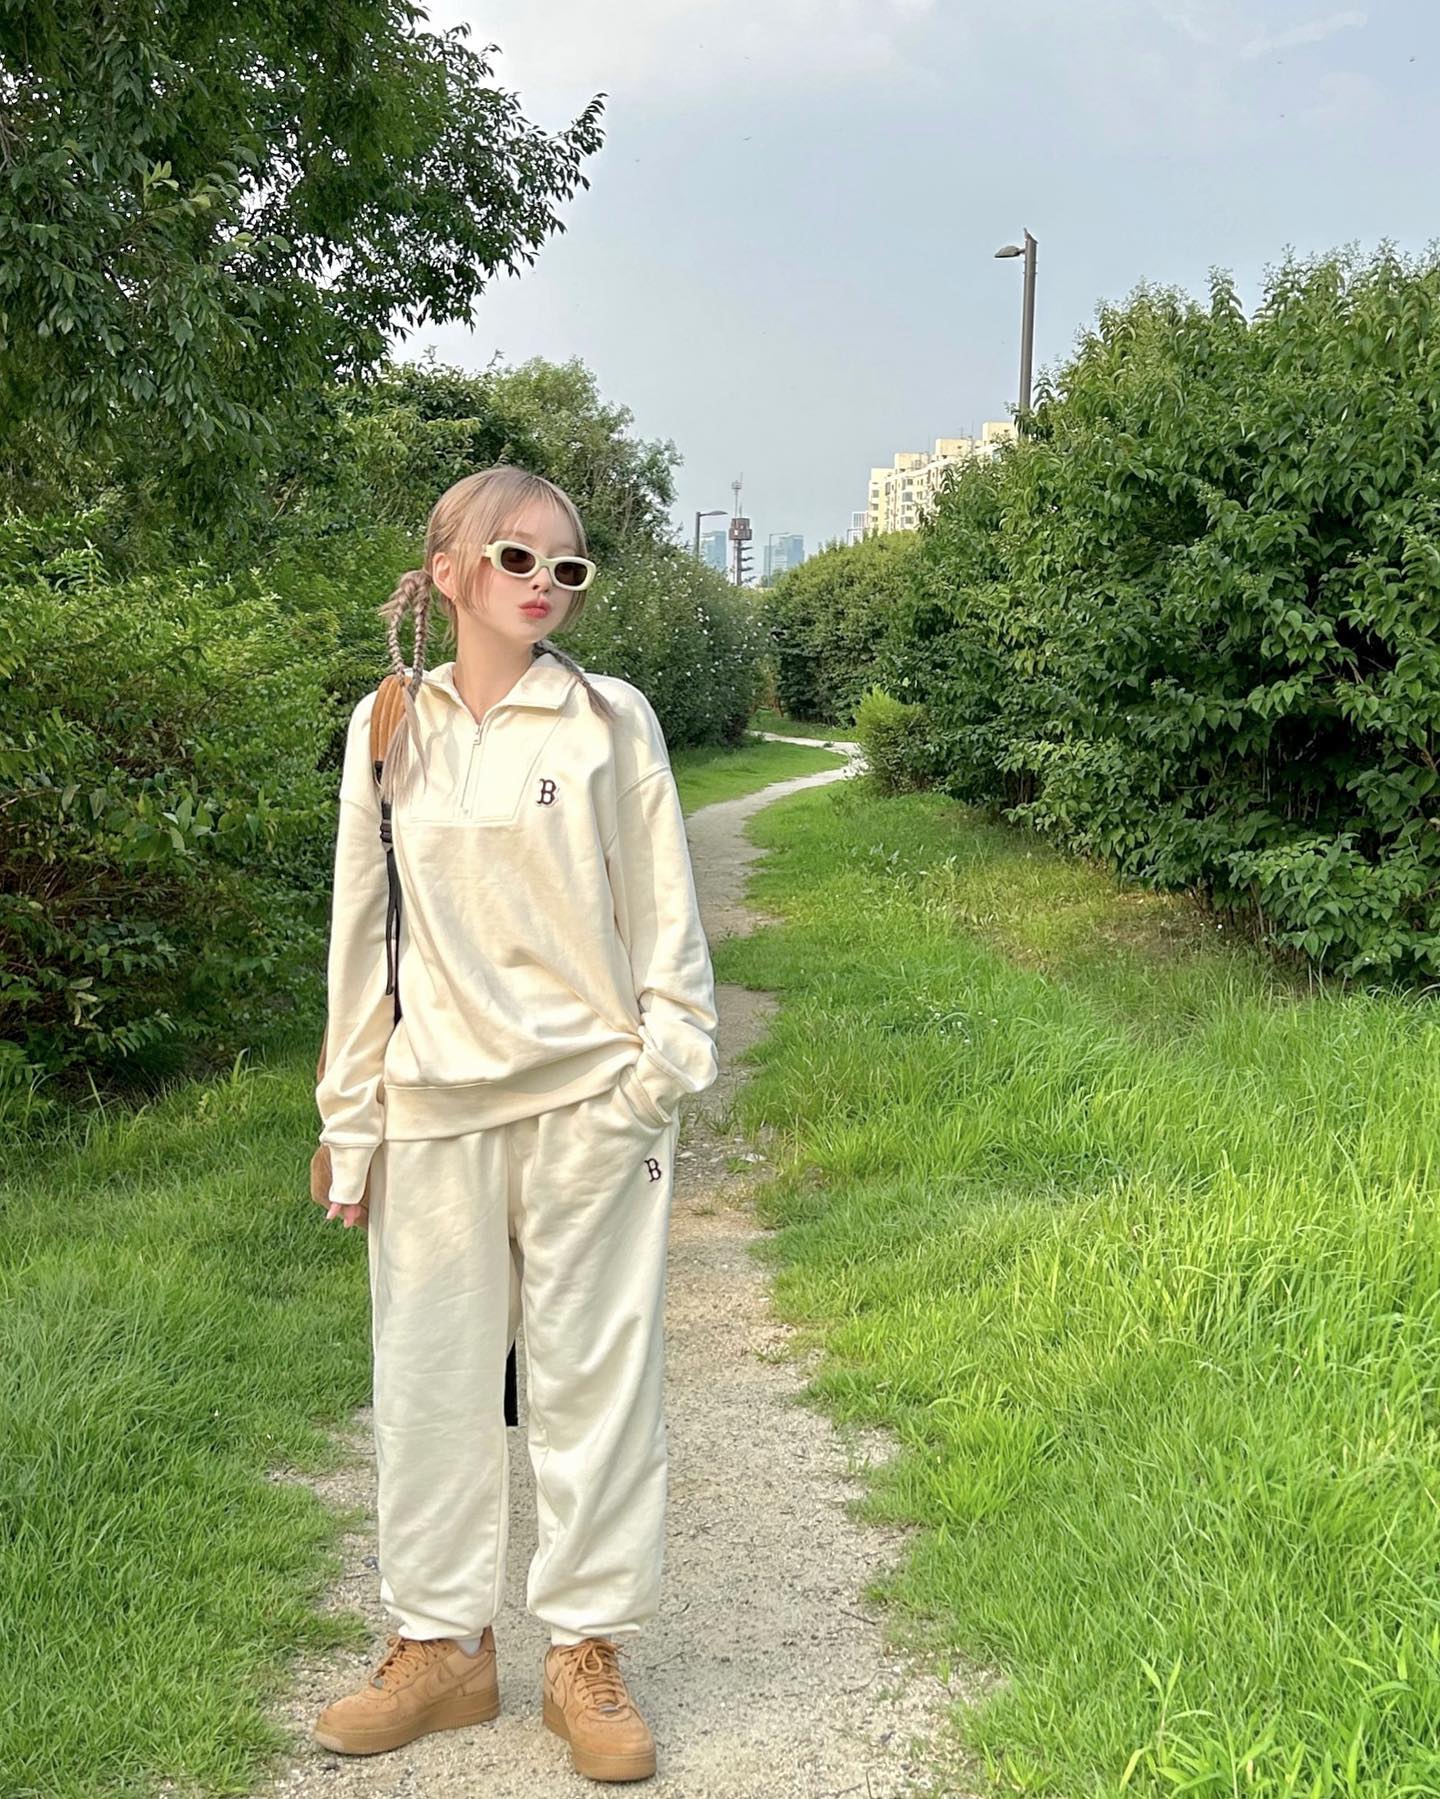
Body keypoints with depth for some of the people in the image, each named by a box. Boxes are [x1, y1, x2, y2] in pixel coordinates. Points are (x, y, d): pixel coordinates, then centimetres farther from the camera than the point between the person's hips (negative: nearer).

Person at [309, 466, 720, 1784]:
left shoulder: (611, 718, -1)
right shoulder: (387, 728, 5)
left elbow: (662, 907, 1)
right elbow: (363, 924, 8)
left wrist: (662, 1072, -5)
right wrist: (351, 1115, 7)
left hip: (588, 1096, -2)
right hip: (435, 1103, 3)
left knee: (594, 1369, 5)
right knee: (430, 1373, 10)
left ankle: (588, 1651, 20)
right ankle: (440, 1644, 26)